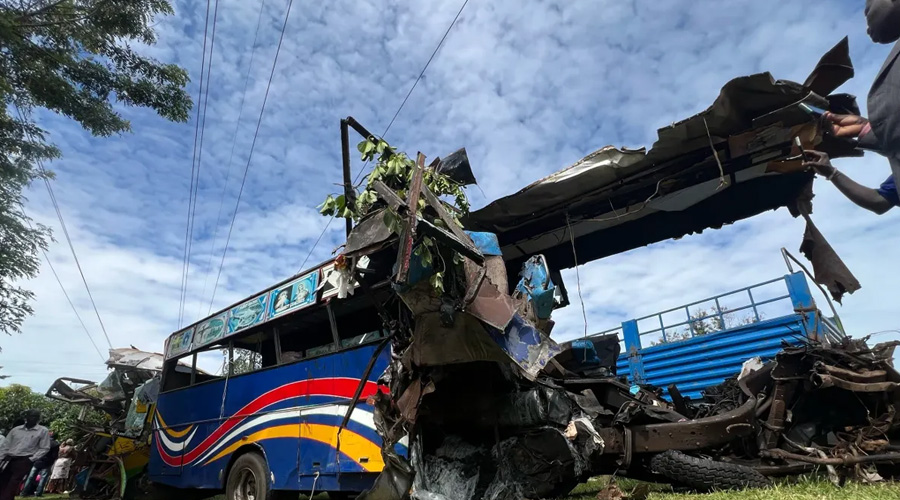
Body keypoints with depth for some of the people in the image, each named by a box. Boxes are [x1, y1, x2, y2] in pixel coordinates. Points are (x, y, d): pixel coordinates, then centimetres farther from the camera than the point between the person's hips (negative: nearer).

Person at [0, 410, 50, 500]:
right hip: (8, 460, 4)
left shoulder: (43, 431, 0)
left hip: (24, 461, -4)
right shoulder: (16, 429, 11)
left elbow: (44, 448, -1)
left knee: (12, 486, -5)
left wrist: (31, 459, -10)